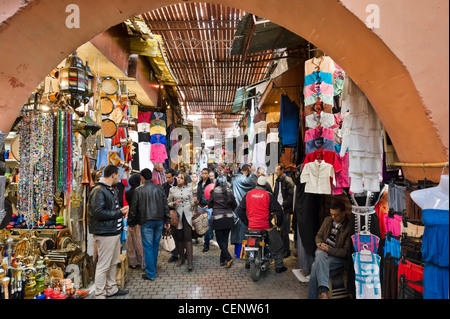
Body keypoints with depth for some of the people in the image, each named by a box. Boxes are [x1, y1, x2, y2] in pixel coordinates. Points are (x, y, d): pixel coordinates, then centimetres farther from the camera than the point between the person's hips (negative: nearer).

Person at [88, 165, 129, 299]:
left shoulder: (112, 190, 16)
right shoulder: (98, 191, -16)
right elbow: (98, 212, -23)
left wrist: (121, 211, 6)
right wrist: (119, 212, -16)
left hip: (115, 232, 10)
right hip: (105, 234, -10)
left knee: (114, 263, 19)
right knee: (103, 266, -1)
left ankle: (112, 289, 33)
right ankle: (99, 295, 11)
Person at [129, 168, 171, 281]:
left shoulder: (138, 190, -6)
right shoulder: (159, 188, 3)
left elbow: (133, 208, -2)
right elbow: (165, 205, 5)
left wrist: (131, 222, 10)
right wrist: (167, 220, 11)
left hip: (146, 222, -4)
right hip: (159, 221, 4)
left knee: (148, 247, 2)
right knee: (155, 245, 16)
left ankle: (151, 274, 6)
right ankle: (153, 268, 28)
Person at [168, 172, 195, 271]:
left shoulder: (189, 189, 5)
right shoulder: (172, 190, 6)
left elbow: (192, 203, 11)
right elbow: (168, 203, 10)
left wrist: (192, 213, 3)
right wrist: (174, 203, -9)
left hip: (187, 215, -1)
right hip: (177, 215, 2)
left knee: (188, 237, -9)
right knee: (179, 237, 6)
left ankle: (190, 261, -9)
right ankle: (181, 257, 24)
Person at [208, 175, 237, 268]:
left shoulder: (214, 192, -7)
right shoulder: (230, 191, 0)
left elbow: (209, 205, 4)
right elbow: (234, 205, 8)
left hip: (218, 218, -3)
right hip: (229, 217, 4)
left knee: (220, 240, 5)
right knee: (225, 239, 13)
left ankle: (228, 258, -8)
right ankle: (222, 260, 17)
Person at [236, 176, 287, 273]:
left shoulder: (248, 194, 4)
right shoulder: (268, 195, -6)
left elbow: (240, 210, 5)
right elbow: (278, 211, -6)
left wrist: (247, 222, 13)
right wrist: (279, 223, 9)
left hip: (251, 226, 4)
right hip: (266, 225, -4)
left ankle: (248, 263, 35)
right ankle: (279, 266, 15)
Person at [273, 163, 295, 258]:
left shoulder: (288, 181, -8)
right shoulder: (277, 181, 15)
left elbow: (291, 196, -14)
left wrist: (283, 206, -16)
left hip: (285, 209, -7)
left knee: (284, 230, -4)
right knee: (280, 229, 11)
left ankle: (286, 250, 6)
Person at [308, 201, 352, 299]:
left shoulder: (349, 227, -10)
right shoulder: (327, 220, 8)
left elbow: (346, 251, -9)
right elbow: (318, 236, 17)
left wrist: (329, 249, -17)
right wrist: (320, 244, -5)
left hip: (339, 257, -5)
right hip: (323, 253, 5)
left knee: (316, 266, -30)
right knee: (320, 254, -32)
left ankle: (312, 296, -23)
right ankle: (323, 290, -36)